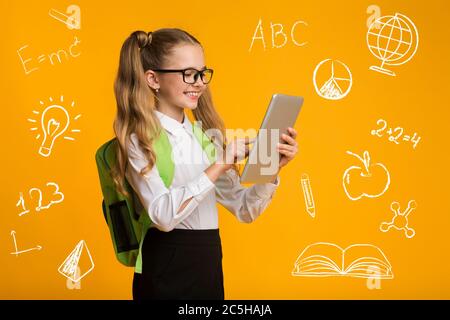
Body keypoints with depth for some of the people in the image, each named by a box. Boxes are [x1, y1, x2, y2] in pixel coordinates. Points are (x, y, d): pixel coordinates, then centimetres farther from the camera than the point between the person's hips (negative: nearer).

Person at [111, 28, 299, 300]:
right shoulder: (140, 139, -9)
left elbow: (244, 210, 9)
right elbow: (163, 215, -23)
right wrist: (219, 165, -24)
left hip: (210, 268, 6)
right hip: (167, 273, -6)